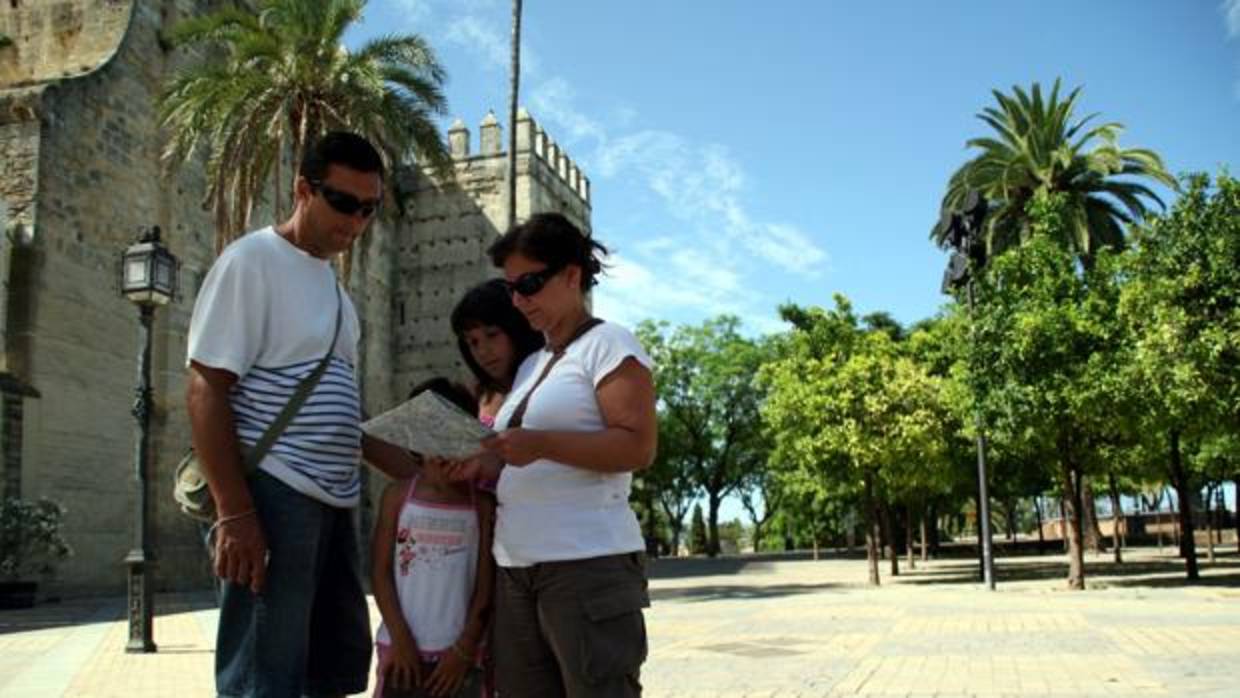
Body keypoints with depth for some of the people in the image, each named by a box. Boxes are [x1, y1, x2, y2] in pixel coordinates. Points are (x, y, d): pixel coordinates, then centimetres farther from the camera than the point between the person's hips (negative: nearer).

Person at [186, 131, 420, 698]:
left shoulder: (330, 281, 18)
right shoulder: (253, 259, -7)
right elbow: (206, 389, -13)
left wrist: (399, 463, 13)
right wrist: (234, 512, -21)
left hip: (333, 500, 9)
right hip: (273, 495, -9)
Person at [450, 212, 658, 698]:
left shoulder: (608, 344, -1)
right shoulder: (530, 365, 22)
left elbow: (638, 447, -13)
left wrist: (539, 443, -23)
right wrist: (487, 463, 6)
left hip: (589, 564, -7)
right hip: (516, 569, 8)